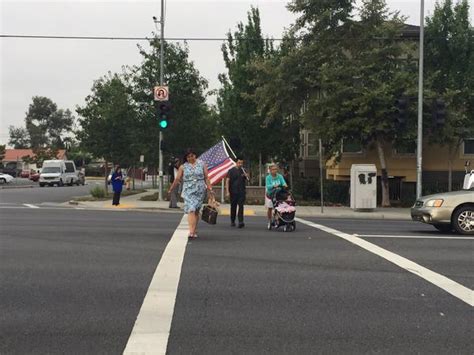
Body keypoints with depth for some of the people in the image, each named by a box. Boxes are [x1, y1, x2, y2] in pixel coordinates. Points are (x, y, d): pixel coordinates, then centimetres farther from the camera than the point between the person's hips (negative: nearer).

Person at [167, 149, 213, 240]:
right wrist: (170, 190, 9)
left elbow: (206, 178, 6)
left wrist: (210, 189, -2)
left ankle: (194, 231, 19)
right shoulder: (183, 167, 5)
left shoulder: (202, 164, 7)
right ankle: (191, 232, -22)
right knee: (191, 210, -14)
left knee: (196, 211, 8)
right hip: (188, 191, -1)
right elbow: (177, 179, 8)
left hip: (200, 191, 1)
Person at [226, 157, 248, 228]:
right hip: (233, 192, -1)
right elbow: (227, 181, -3)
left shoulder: (243, 171, 10)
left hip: (241, 192, 1)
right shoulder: (231, 171, 1)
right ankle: (232, 221, 21)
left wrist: (246, 177, -7)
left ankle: (241, 221, -16)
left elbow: (246, 181, 16)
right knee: (233, 207, 8)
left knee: (241, 206, -10)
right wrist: (227, 191, -11)